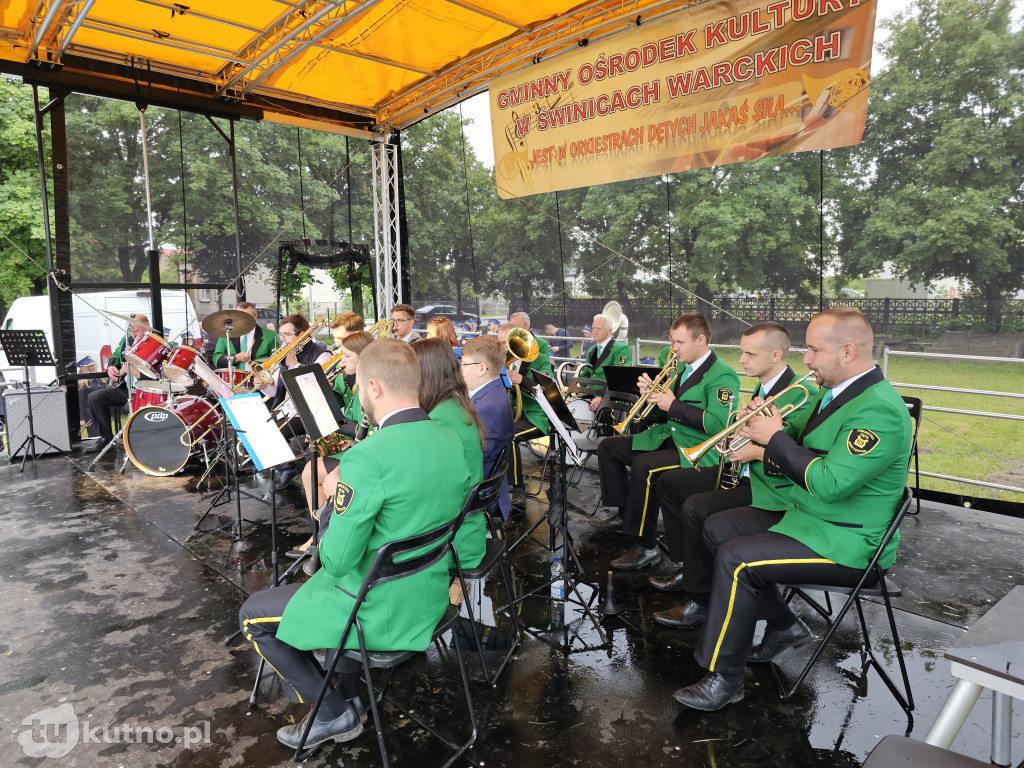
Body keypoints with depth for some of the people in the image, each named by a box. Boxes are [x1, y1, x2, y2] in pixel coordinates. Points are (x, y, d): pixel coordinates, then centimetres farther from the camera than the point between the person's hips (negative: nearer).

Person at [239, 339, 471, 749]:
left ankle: (334, 712, 19)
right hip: (431, 599, 8)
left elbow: (337, 560, -23)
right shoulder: (452, 440, -4)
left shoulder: (369, 457, -29)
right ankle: (348, 692, 36)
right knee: (322, 574, 34)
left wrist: (334, 501, -6)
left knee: (252, 616, 13)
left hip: (383, 615, -8)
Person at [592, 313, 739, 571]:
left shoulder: (723, 375, -14)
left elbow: (718, 425, -25)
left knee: (643, 466, -34)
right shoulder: (682, 367, 14)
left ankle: (646, 546, -20)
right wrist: (652, 392, -2)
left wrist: (673, 405, -22)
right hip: (668, 435, 10)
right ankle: (624, 514, 19)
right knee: (608, 448, 8)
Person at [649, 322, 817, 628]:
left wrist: (757, 452, -24)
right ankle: (688, 568, 17)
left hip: (774, 488, -10)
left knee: (697, 507, -28)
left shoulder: (802, 395, -18)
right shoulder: (763, 388, 10)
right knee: (669, 482, 10)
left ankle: (701, 600, -11)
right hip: (744, 473, 10)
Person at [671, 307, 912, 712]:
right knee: (716, 528, 7)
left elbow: (830, 483, -30)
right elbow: (797, 448, 14)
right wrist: (769, 429, -8)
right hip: (805, 513, 10)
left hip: (846, 543, -10)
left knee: (735, 560, -22)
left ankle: (723, 678, -5)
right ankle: (783, 625, 19)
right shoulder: (834, 391, 7)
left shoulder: (879, 410, -24)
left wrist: (775, 438, -20)